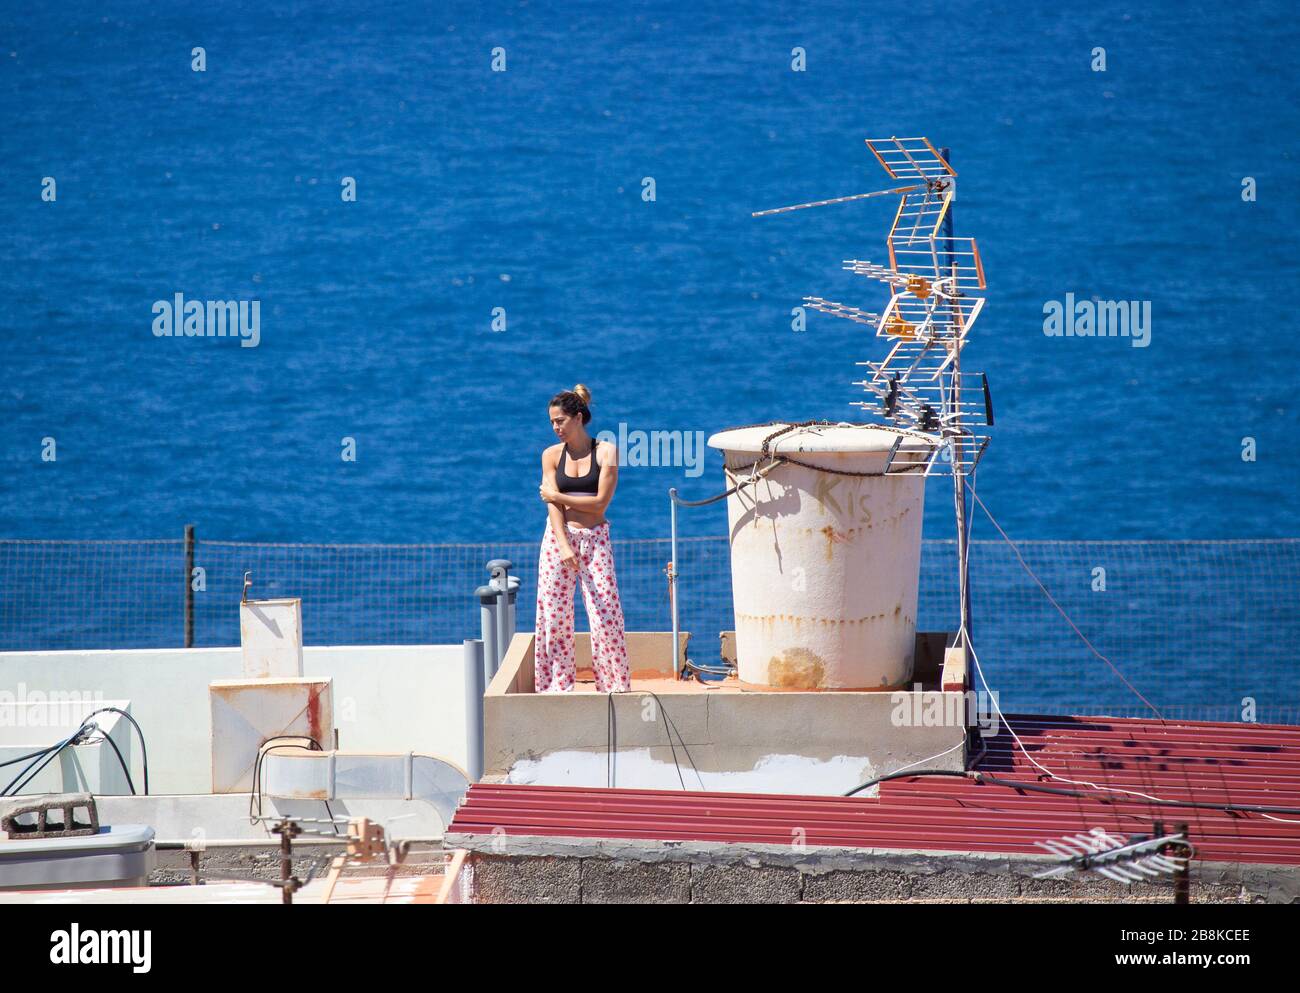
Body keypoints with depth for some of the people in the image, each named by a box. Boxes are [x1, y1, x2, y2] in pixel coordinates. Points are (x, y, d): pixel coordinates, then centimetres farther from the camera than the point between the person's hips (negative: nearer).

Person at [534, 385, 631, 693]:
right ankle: (556, 686, 7)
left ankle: (614, 686, 3)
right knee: (553, 616, 0)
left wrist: (557, 496, -6)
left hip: (595, 540, -2)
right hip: (558, 539, 2)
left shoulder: (606, 452, 0)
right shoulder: (552, 455, 5)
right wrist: (564, 547, -15)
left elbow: (600, 502, -8)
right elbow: (553, 505, -3)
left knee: (605, 614, -5)